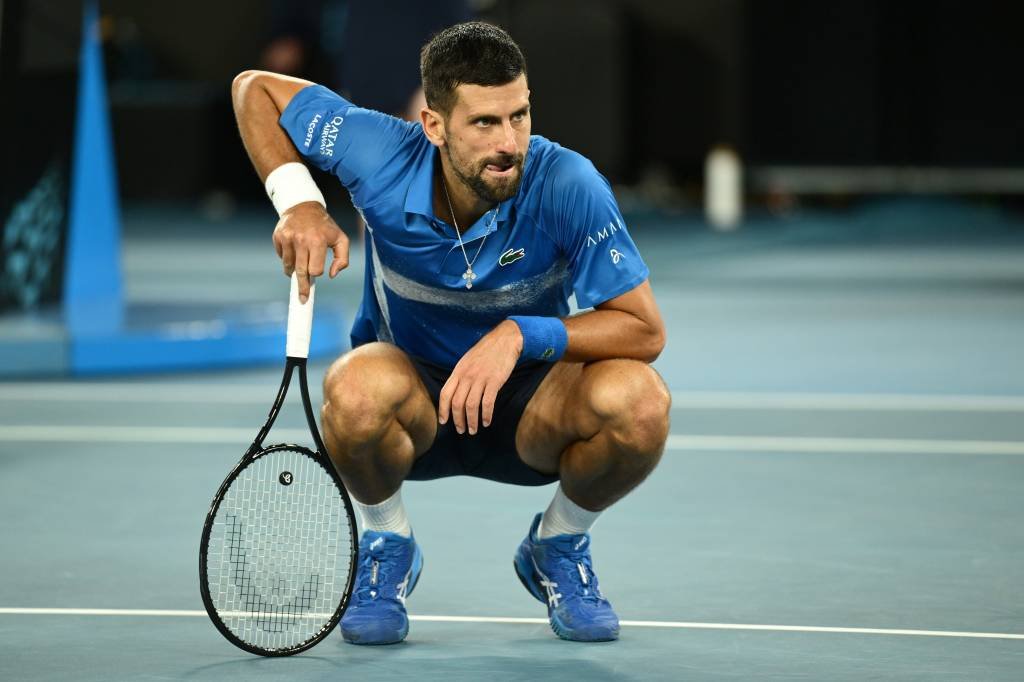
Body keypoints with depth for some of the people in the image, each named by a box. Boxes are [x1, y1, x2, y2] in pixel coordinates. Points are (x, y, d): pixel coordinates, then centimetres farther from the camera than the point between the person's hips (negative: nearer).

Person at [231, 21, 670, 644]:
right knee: (358, 387, -37)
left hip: (528, 412, 0)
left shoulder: (566, 185, -25)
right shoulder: (382, 158, -21)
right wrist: (297, 201, -20)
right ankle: (387, 545, -3)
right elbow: (255, 88, -6)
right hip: (412, 404, 0)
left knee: (639, 400, -32)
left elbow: (645, 329, -22)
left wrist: (520, 335, -35)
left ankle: (559, 547, 2)